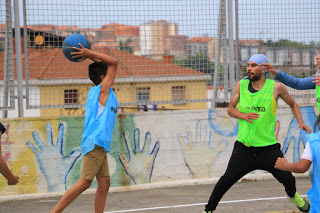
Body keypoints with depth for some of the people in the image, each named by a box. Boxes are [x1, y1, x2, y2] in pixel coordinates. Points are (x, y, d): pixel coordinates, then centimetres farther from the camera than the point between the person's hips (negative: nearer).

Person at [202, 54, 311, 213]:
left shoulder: (276, 87, -3)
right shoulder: (241, 85, 2)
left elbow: (292, 104, 14)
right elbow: (230, 109, 11)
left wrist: (300, 122, -1)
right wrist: (243, 115, -10)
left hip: (268, 146, -1)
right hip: (244, 146, 1)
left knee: (287, 178, -1)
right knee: (227, 179, -9)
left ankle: (293, 195, 34)